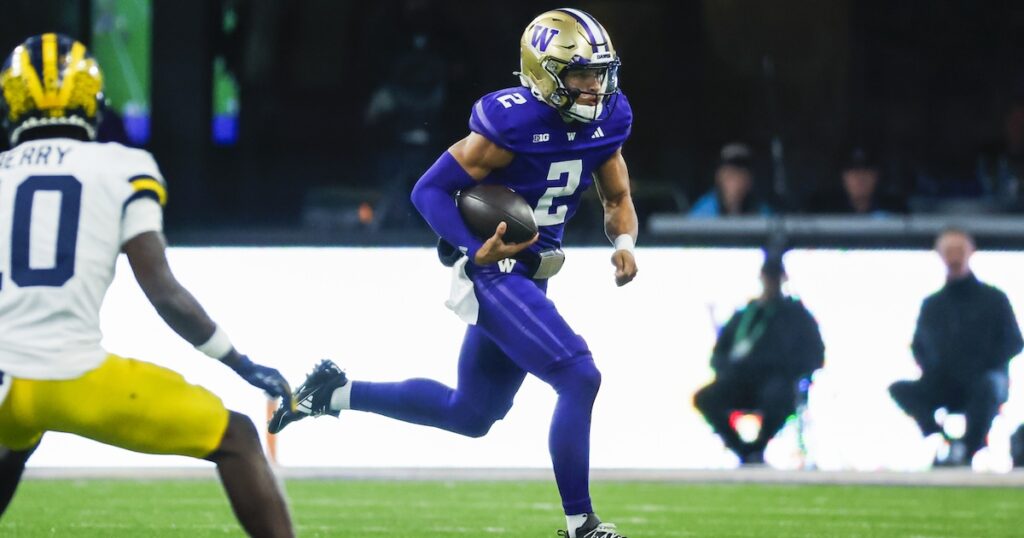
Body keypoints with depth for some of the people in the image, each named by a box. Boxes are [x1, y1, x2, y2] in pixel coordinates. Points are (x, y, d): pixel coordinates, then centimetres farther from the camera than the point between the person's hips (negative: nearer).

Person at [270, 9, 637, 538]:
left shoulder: (607, 120, 0)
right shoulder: (511, 125, -22)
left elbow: (617, 199, 14)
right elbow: (429, 190, -16)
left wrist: (624, 243, -8)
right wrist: (473, 253, -29)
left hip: (528, 278, 9)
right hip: (494, 274, -9)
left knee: (471, 414, 18)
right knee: (578, 378, -19)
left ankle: (334, 392, 29)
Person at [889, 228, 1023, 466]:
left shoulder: (993, 299, 4)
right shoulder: (932, 304, 12)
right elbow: (919, 346, 17)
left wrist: (982, 366, -15)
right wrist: (930, 369, -4)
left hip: (984, 381, -3)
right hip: (942, 388, 3)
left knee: (988, 385, -39)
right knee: (899, 389, -20)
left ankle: (965, 451, -32)